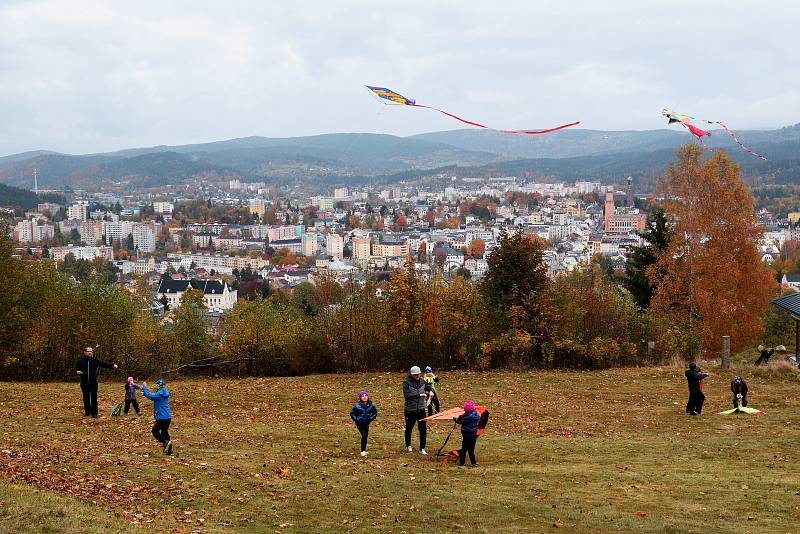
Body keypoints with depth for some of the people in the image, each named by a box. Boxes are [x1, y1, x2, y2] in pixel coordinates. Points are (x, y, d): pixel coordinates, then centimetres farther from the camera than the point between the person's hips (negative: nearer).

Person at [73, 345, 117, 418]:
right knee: (86, 398, 7)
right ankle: (87, 412, 20)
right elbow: (76, 368, 15)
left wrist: (112, 365, -21)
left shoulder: (96, 360, 2)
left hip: (93, 382, -1)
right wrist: (78, 371, -9)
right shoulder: (81, 361, 3)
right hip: (84, 382, 1)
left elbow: (104, 364, -6)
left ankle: (94, 413, -4)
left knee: (94, 397, -8)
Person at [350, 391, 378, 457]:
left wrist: (371, 418, -2)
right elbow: (352, 414, -5)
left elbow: (375, 412, 10)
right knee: (364, 435, -16)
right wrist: (356, 419, -13)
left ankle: (364, 450, 26)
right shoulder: (357, 406, -16)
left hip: (367, 423, 4)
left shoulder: (371, 405, -6)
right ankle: (363, 451, -9)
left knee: (366, 436, 11)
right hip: (360, 424, -4)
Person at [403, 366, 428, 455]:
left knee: (423, 429, -4)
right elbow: (406, 395, -24)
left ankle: (422, 449, 4)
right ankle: (408, 446, 36)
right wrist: (419, 395, -25)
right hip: (410, 410, -3)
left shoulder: (422, 381, 2)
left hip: (421, 410, 3)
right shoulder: (407, 382, -12)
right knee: (409, 428, 15)